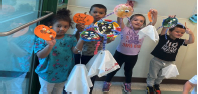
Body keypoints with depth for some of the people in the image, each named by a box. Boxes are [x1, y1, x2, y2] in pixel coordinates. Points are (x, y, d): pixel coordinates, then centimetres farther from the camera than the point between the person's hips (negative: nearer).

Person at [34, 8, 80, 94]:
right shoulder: (44, 39, -17)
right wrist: (50, 45, -42)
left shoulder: (70, 38, -6)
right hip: (48, 73, -3)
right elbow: (40, 55, -25)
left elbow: (75, 51, -18)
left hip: (63, 74, 3)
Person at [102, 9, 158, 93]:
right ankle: (107, 82, 35)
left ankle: (127, 84, 47)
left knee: (128, 70, 24)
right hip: (120, 53, -2)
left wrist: (155, 15, -29)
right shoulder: (125, 29, -12)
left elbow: (153, 23, -12)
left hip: (133, 56, 3)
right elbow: (119, 20, -26)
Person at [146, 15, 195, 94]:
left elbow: (191, 41, -16)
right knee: (152, 75, 12)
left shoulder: (179, 41, -5)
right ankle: (150, 86, 35)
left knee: (161, 76, 24)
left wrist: (190, 34, -34)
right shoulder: (164, 37, -16)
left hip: (168, 62, 5)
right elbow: (165, 28, -32)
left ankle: (157, 84, 49)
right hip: (157, 60, -4)